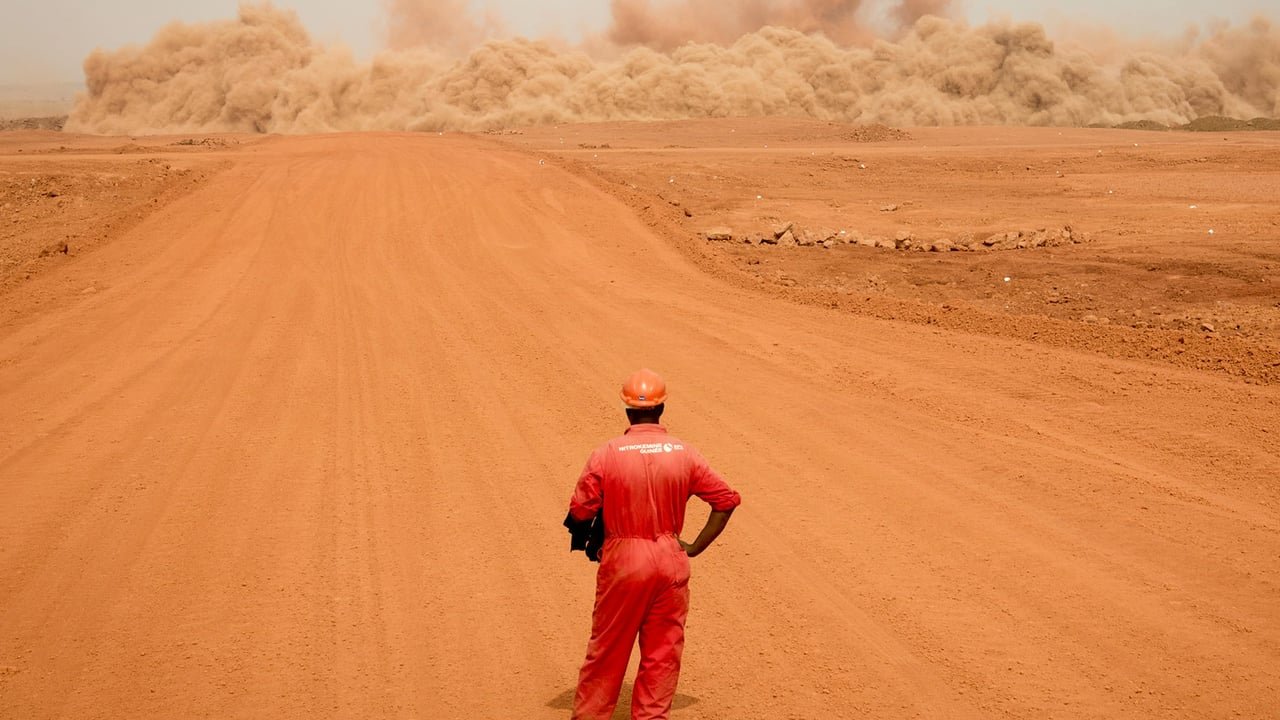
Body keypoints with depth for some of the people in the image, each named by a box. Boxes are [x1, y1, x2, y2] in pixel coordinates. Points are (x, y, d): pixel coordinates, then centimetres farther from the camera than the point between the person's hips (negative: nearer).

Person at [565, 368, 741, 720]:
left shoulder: (606, 454, -10)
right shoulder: (684, 454, -2)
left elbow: (580, 512, -10)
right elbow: (726, 500, 1)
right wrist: (694, 548, 4)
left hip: (621, 560, -1)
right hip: (670, 562, 1)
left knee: (607, 650, 12)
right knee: (663, 652, 13)